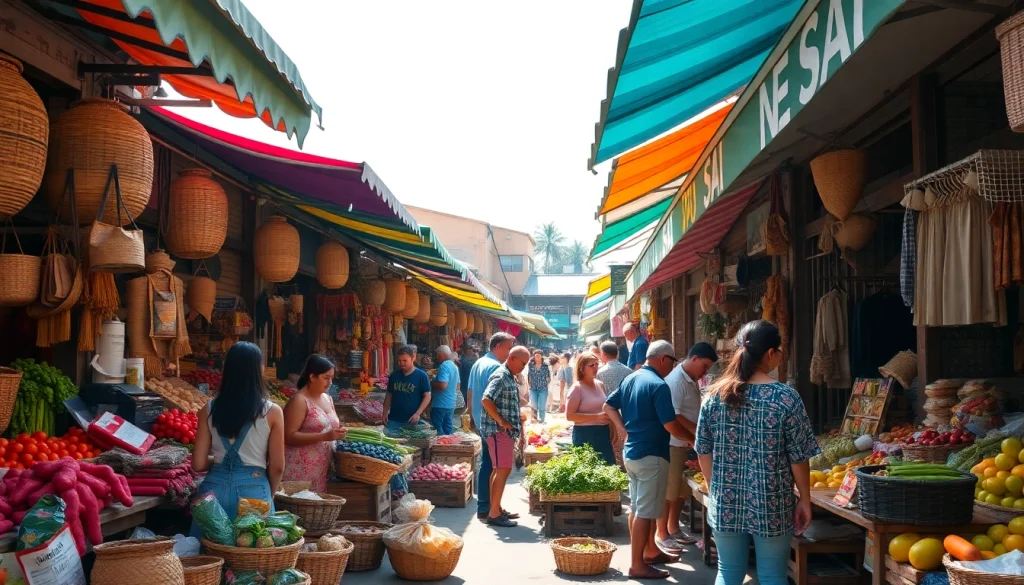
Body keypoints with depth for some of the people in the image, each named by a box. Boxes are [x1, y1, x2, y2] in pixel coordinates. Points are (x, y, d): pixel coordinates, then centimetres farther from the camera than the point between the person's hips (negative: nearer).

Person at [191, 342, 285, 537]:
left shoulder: (209, 409, 0)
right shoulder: (272, 412, -6)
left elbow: (198, 464, 1)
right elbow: (277, 467, -2)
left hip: (215, 488, 2)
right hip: (253, 489, -2)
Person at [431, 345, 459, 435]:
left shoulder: (444, 366, -17)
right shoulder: (455, 366, 13)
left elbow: (442, 385, -26)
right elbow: (457, 386, 21)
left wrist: (430, 383, -11)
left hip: (440, 404, -9)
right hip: (451, 404, 9)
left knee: (438, 430, -3)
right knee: (448, 429, 12)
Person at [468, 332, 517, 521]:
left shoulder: (478, 364, 14)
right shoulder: (496, 367, -16)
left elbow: (470, 393, 19)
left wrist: (473, 416, 24)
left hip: (480, 421, 10)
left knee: (486, 463, 14)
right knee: (492, 465, -4)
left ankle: (485, 506, 21)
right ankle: (486, 509, -1)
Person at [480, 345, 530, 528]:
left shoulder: (510, 378, 16)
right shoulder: (500, 376, -15)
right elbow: (486, 400, -26)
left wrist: (518, 423, 15)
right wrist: (501, 422, -21)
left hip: (507, 431, 10)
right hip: (499, 431, -10)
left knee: (499, 471, 14)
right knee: (503, 471, -9)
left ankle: (496, 509, 21)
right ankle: (494, 514, -6)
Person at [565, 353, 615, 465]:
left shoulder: (600, 385, 10)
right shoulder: (577, 388, -11)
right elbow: (569, 416, -17)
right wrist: (596, 417, -20)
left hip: (603, 432, 7)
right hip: (585, 434, -7)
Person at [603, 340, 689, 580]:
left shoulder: (630, 379, 10)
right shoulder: (659, 385, -18)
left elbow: (609, 406, 16)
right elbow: (670, 425, -20)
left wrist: (625, 429, 10)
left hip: (631, 452, 9)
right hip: (651, 455, -9)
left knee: (638, 508, 18)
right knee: (645, 511, -4)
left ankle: (651, 551, 33)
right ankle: (638, 565, 0)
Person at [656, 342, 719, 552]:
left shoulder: (691, 380, 12)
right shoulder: (676, 380, -18)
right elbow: (673, 416, -25)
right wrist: (697, 432, -25)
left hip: (687, 443, 9)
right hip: (673, 444, -9)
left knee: (682, 490, 16)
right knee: (668, 491, -1)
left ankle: (674, 528, 28)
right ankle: (661, 534, 8)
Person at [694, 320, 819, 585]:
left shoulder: (715, 395, -3)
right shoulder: (786, 398, -13)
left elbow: (704, 452, 3)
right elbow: (799, 458, -9)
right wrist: (805, 499, 4)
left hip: (726, 503, 3)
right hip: (771, 506, -3)